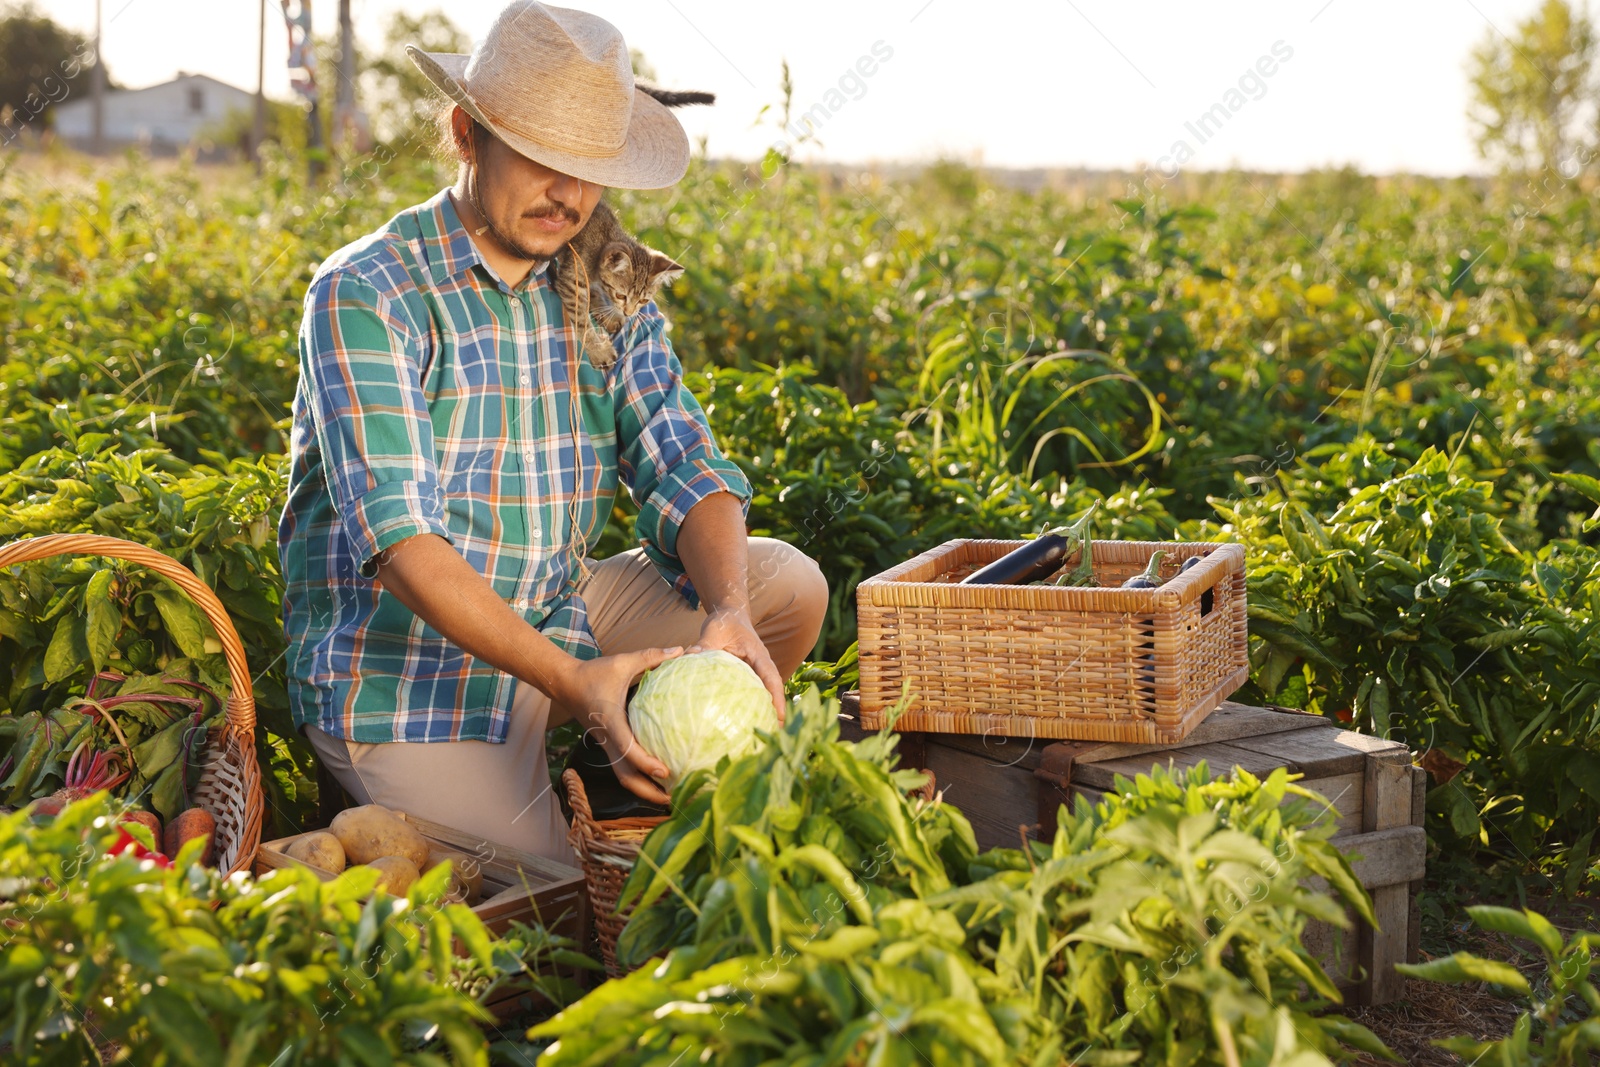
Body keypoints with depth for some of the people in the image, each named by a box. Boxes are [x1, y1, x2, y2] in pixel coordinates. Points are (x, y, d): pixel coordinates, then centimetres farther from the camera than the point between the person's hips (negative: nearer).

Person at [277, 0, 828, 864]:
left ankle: (670, 784, 14)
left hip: (552, 625, 6)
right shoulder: (364, 296, -16)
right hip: (402, 675, -6)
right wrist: (573, 680, -37)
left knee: (788, 584, -3)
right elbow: (401, 541, -26)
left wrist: (731, 615, -26)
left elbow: (685, 471, -3)